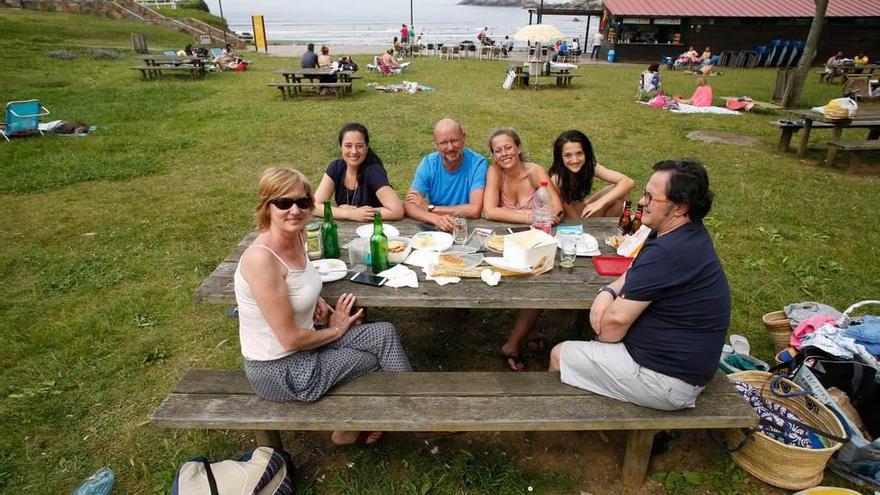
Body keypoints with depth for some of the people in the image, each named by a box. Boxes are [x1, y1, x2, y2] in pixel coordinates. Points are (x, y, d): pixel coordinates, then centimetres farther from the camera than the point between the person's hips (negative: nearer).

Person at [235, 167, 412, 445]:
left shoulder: (297, 236, -5)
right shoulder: (261, 258, -30)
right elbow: (290, 339, -26)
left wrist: (315, 301, -1)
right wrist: (335, 330, -9)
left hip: (303, 340, 7)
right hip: (278, 370, -7)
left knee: (384, 334, 2)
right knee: (375, 361, 3)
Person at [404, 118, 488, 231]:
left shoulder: (478, 163, -12)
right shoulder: (428, 163, -5)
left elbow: (475, 210, -20)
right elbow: (408, 205, -10)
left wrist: (429, 208, -14)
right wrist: (435, 218, -30)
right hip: (434, 229, 2)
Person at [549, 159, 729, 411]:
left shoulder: (667, 252, -30)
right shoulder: (690, 234, 3)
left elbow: (616, 319, -25)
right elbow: (637, 273, 16)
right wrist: (608, 291, -5)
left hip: (665, 378, -10)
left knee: (559, 355, 1)